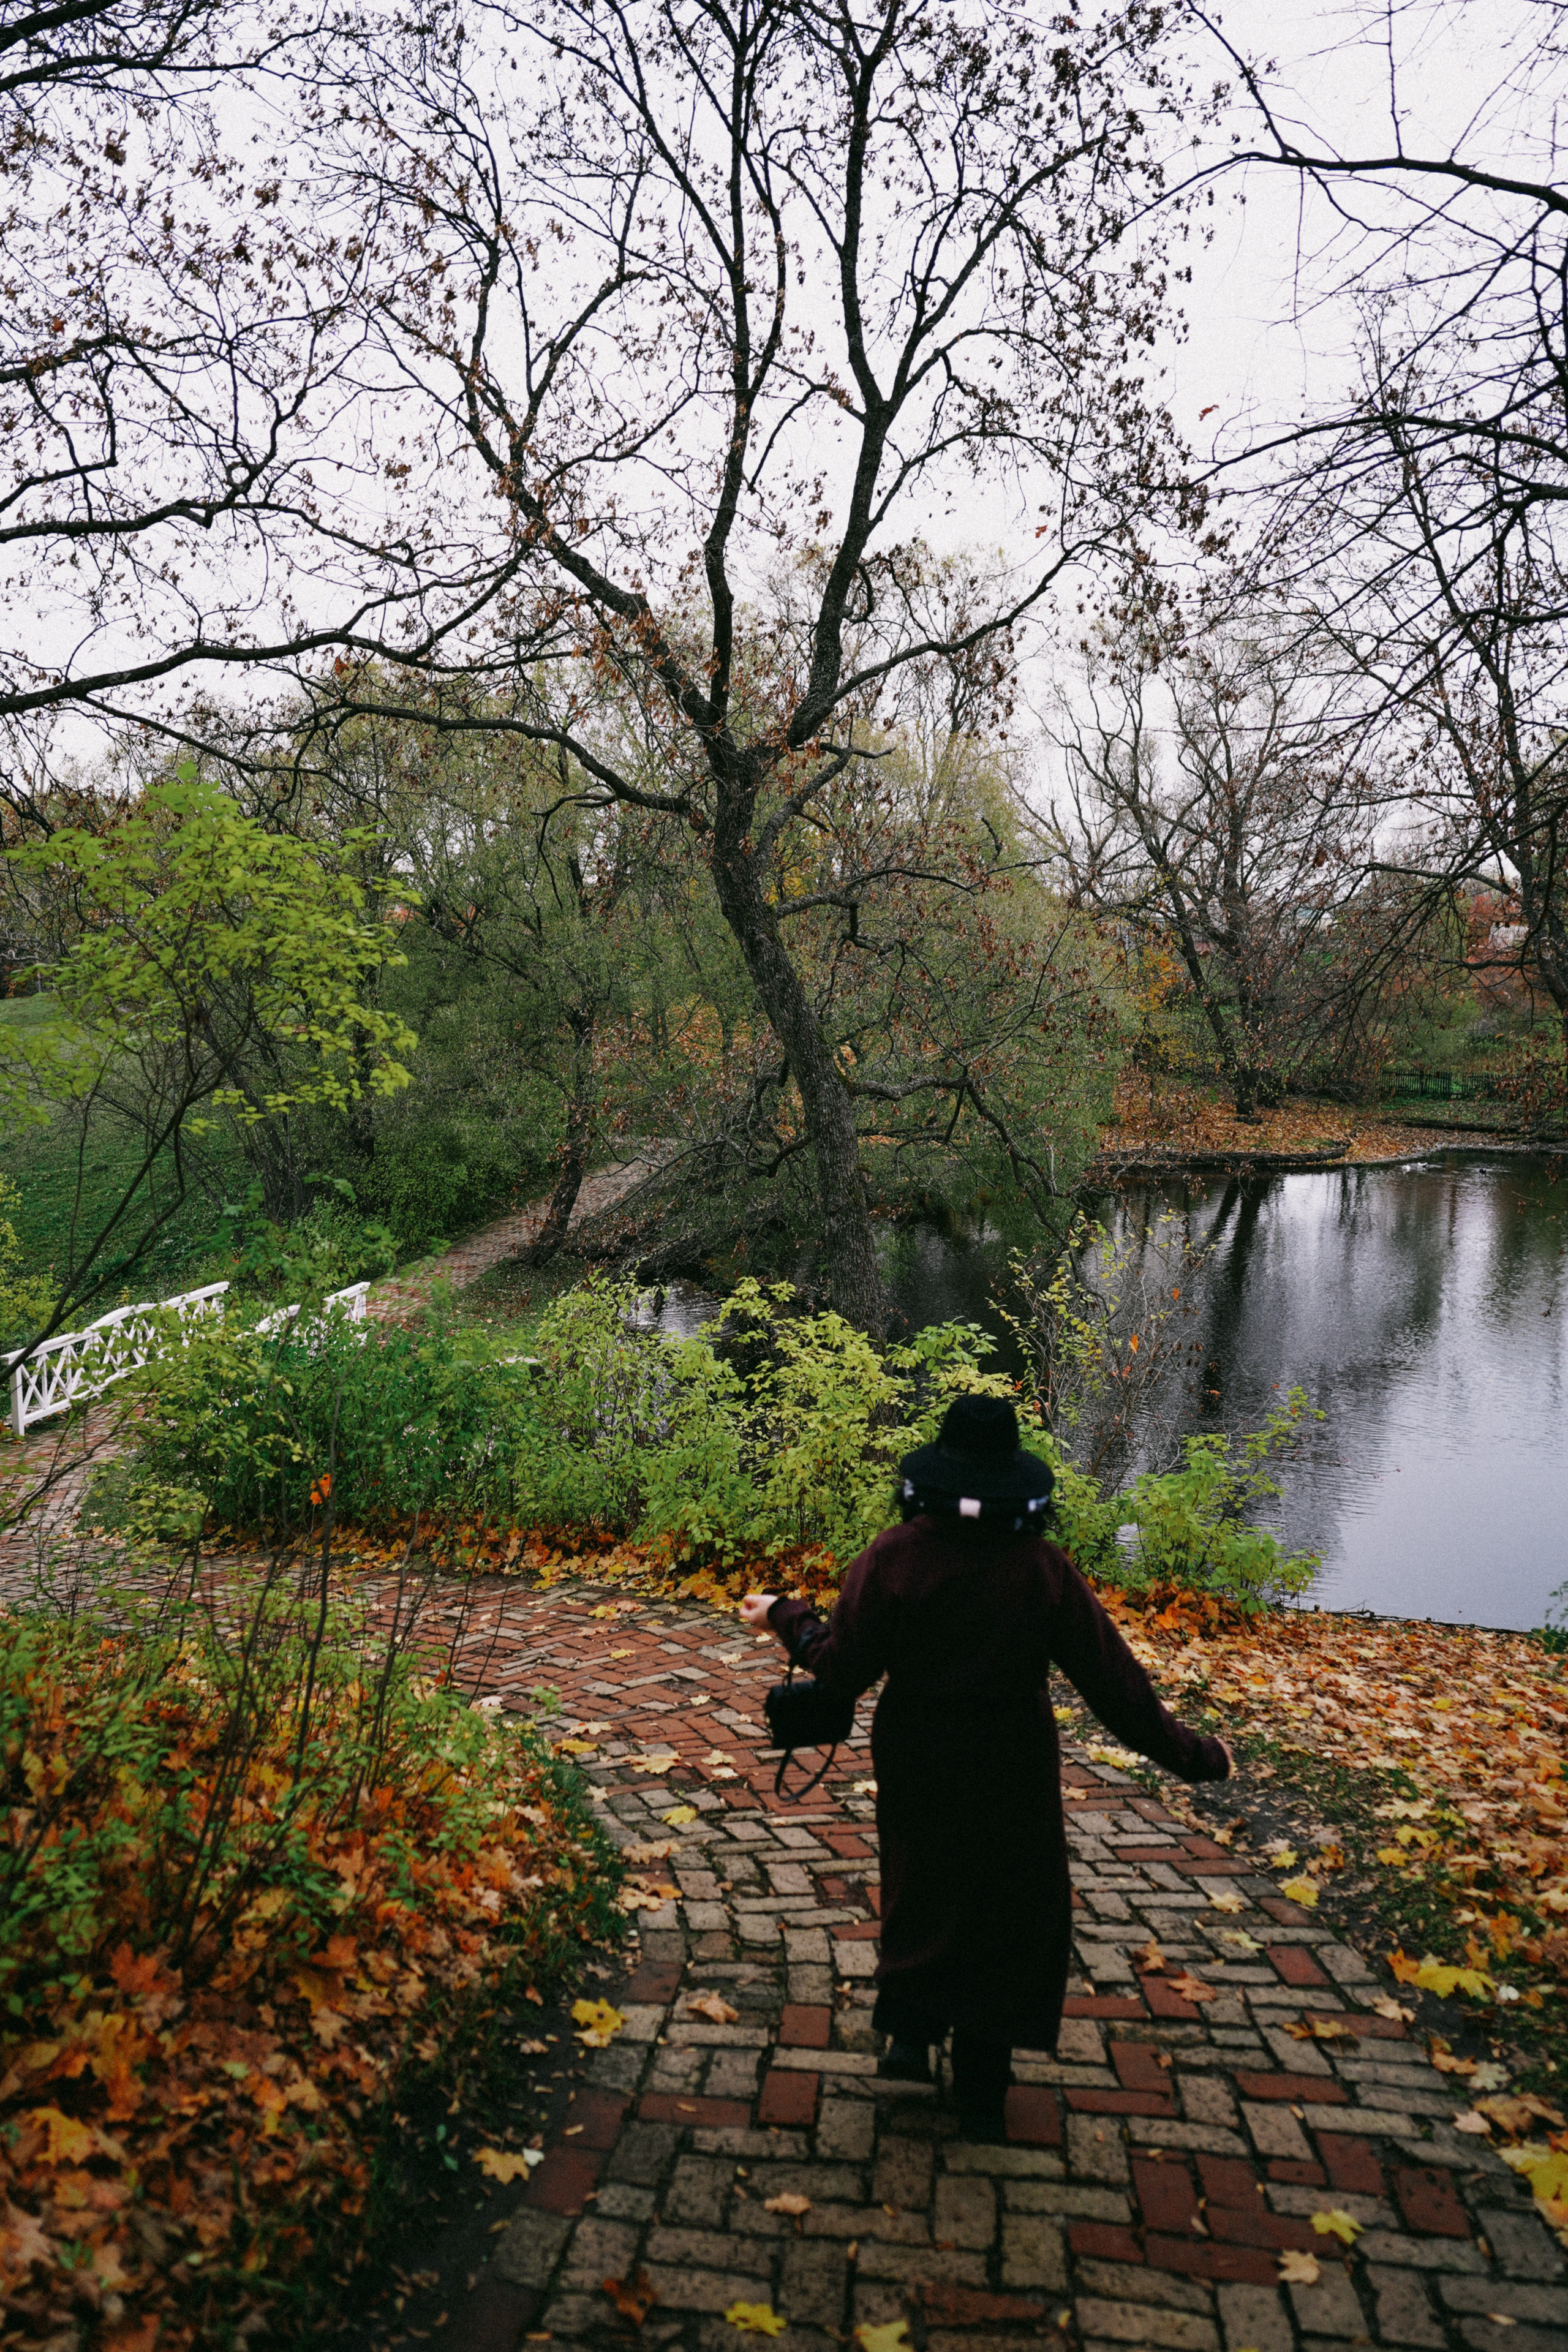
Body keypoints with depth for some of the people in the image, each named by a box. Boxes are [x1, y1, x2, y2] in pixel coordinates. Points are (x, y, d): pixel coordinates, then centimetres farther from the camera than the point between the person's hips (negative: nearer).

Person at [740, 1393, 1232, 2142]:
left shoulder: (892, 1560, -18)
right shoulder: (1043, 1569, -16)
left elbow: (843, 1670, -13)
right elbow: (1112, 1680, -12)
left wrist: (784, 1617, 4)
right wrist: (1187, 1755, 0)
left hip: (916, 1767, 0)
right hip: (1012, 1774, 0)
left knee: (922, 1890, 27)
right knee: (1009, 1912, 17)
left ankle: (910, 2033, 22)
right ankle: (980, 2094, 26)